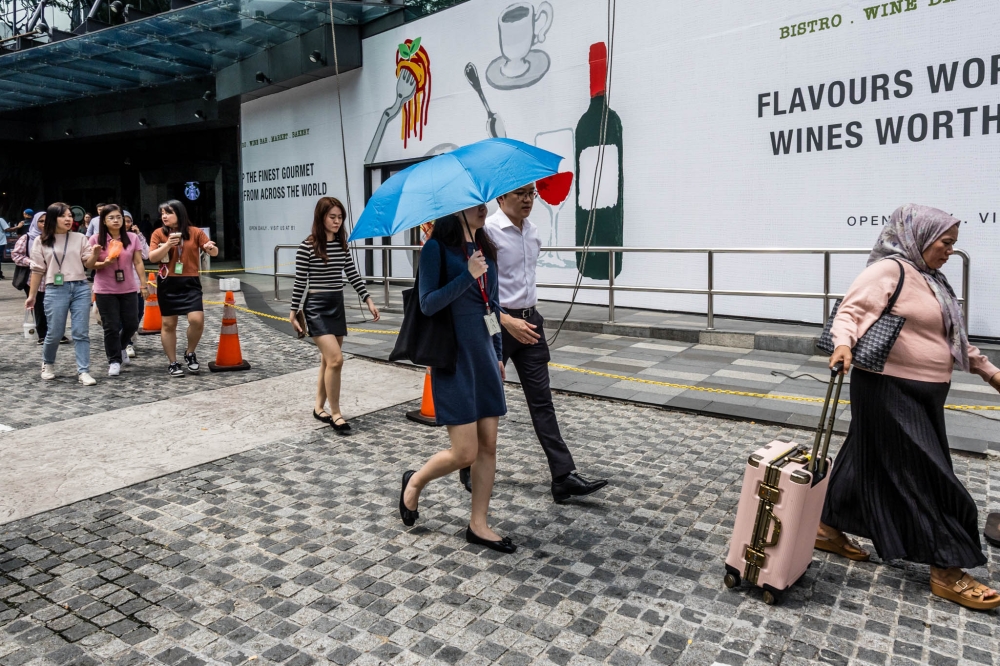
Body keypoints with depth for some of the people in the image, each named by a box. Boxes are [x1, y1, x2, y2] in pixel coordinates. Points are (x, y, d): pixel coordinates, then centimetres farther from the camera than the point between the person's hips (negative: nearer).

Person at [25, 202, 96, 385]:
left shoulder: (80, 238, 9)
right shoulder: (41, 242, 7)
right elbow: (37, 270, 9)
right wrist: (31, 295, 9)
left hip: (81, 288, 1)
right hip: (56, 290, -1)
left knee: (81, 332, -1)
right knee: (55, 332, 3)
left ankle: (83, 371, 2)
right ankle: (47, 363, 31)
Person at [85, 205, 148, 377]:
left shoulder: (132, 238, 1)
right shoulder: (96, 239, -3)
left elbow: (138, 263, 3)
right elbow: (89, 265, -1)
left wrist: (143, 284, -1)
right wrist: (104, 263, -19)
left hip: (128, 289, 2)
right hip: (105, 290, -2)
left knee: (131, 324, 7)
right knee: (111, 327, 1)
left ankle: (120, 348, 36)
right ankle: (114, 361, 12)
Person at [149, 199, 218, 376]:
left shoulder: (195, 232, 1)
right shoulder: (159, 233, 2)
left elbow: (214, 252, 2)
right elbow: (152, 257, -5)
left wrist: (211, 247, -21)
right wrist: (168, 245, -20)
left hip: (190, 283, 0)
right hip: (168, 284, 1)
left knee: (197, 320, -14)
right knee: (168, 324, 7)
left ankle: (190, 353, 12)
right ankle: (173, 363, 20)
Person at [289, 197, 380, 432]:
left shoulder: (342, 245, 7)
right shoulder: (307, 247, -11)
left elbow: (353, 275, 10)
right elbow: (300, 282, -7)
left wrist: (369, 300, 5)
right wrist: (293, 312, -5)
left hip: (338, 305, 6)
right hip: (316, 307, -6)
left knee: (328, 360, 12)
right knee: (336, 359, -15)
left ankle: (319, 408, 26)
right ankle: (335, 413, -2)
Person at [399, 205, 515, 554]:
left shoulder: (485, 248, 11)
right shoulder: (437, 248, -9)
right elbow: (427, 303, -15)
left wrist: (497, 354, 17)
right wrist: (468, 275, -24)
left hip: (484, 355, 7)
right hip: (453, 358, -7)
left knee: (488, 446, 7)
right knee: (464, 453, -4)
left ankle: (478, 525, 21)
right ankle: (415, 481, 26)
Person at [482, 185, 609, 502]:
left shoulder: (533, 230, 9)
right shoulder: (487, 231, -14)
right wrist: (507, 321, -24)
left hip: (530, 321, 6)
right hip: (496, 323, -6)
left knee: (541, 400, 4)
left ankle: (564, 476, 5)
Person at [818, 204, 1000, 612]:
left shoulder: (930, 280, 17)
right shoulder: (889, 271, -11)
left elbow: (953, 338, 25)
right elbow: (849, 311, -18)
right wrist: (844, 344, -37)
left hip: (921, 394, 9)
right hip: (889, 391, -9)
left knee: (869, 464, 14)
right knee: (925, 476, -3)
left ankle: (829, 530, 27)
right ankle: (946, 571, 9)